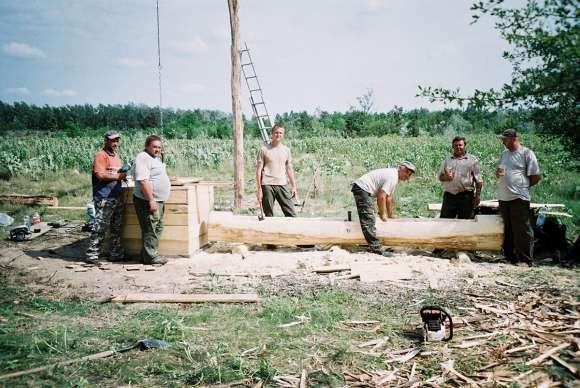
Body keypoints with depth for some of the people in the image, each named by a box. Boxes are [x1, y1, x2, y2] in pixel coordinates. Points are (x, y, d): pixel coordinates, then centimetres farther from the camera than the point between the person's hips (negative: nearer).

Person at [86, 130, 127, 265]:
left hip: (117, 197, 9)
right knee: (100, 227, -8)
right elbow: (100, 174, -20)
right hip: (104, 198, -9)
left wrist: (123, 175, 9)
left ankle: (116, 253, 21)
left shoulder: (116, 156, 19)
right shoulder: (101, 155, -9)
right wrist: (118, 176, -13)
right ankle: (92, 254, -1)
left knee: (116, 228, 13)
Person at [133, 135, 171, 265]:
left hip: (158, 201, 11)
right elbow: (143, 181, -24)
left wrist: (167, 179, 21)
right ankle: (150, 256, 3)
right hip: (148, 201, -11)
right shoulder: (143, 158, -16)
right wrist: (151, 200, -26)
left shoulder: (154, 158, 17)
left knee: (158, 228, 15)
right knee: (150, 229, -4)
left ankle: (152, 253, 23)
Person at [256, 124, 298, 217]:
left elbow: (289, 169, 16)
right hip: (267, 185, -3)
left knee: (291, 213, -2)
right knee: (268, 215, 2)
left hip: (282, 185, 3)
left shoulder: (286, 150, 13)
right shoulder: (264, 150, 2)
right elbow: (259, 170, 0)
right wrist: (259, 188, -5)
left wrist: (293, 186, 10)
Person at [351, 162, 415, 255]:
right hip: (362, 189, -11)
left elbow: (389, 198, 23)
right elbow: (381, 197, -23)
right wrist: (382, 213, -11)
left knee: (369, 219, 16)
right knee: (368, 220, -13)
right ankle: (375, 248, -15)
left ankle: (373, 246, 23)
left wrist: (390, 215, 27)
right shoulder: (392, 177, -18)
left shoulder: (393, 175, 15)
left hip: (361, 188, 11)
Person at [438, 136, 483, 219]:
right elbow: (440, 176, 13)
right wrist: (445, 177, -10)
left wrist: (478, 196, -6)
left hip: (465, 196, -3)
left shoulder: (472, 160, 4)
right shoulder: (447, 160, 14)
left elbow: (478, 181, 2)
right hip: (449, 196, 3)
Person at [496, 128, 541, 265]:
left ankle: (525, 260, 3)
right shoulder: (505, 154, 16)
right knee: (508, 230, 13)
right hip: (503, 198, 7)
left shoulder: (527, 153, -6)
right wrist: (498, 172, 1)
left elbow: (536, 177, -6)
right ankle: (511, 258, 22)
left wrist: (523, 186, 2)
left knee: (522, 231, -4)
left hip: (519, 198, -7)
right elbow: (499, 171, 25)